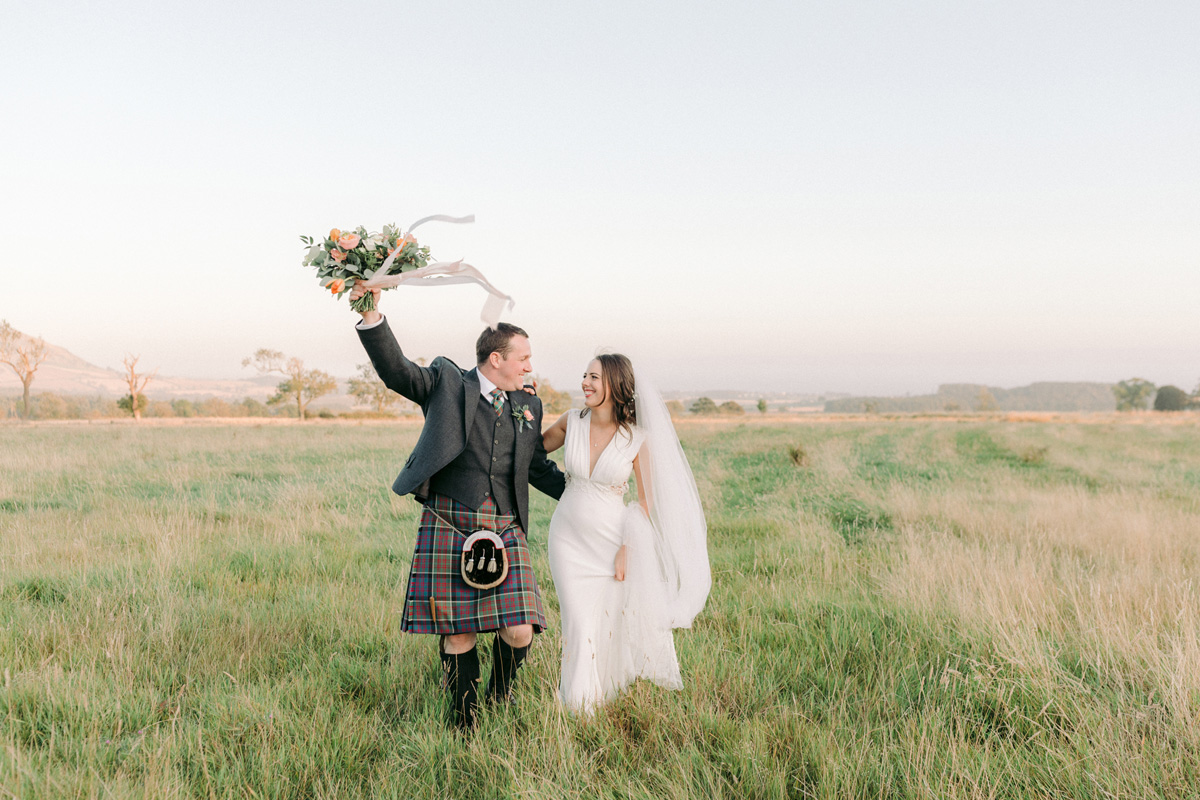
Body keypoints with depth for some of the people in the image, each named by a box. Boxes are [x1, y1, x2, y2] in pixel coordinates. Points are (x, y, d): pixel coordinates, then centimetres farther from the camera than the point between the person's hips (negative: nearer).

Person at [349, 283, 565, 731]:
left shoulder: (527, 407, 18)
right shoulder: (447, 384, 6)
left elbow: (538, 468, 27)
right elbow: (395, 369, -6)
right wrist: (371, 315, -19)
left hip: (504, 529, 3)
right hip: (450, 525, -3)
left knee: (519, 632, -6)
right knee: (457, 632, 1)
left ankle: (500, 700, 23)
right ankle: (463, 721, 20)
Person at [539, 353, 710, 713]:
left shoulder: (638, 439, -9)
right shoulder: (572, 421, -3)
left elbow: (646, 500, -3)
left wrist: (627, 549, -9)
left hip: (611, 540, -1)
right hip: (569, 538, 2)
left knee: (615, 622, 2)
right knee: (579, 625, -3)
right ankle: (578, 708, 13)